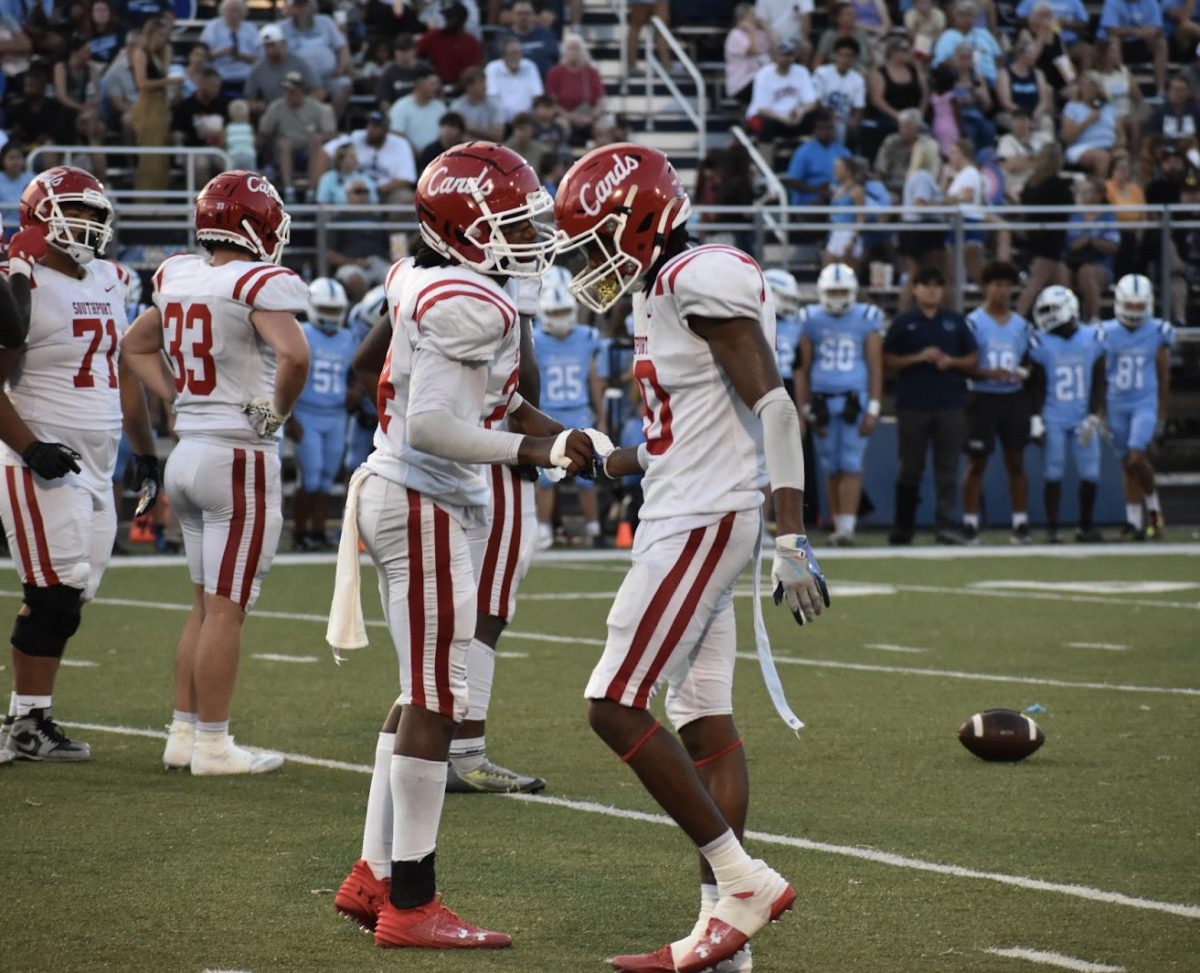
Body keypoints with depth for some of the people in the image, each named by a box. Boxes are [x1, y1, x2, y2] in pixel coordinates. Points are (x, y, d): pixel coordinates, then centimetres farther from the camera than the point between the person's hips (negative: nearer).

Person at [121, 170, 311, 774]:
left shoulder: (178, 277, 8)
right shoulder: (259, 285, -15)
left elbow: (135, 345, 22)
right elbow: (293, 355, -30)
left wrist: (178, 399, 14)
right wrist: (277, 412, -14)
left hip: (189, 450, 7)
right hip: (240, 458, -7)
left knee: (205, 604, 17)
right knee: (226, 608, -1)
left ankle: (183, 734, 20)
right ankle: (212, 746, 3)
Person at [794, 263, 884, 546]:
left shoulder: (866, 320, 2)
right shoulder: (811, 321, 6)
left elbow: (875, 367, 2)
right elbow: (802, 368, 8)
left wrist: (873, 409, -4)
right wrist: (805, 409, 3)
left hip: (855, 400, -2)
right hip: (822, 400, 2)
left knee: (851, 466, -9)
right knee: (832, 469, 5)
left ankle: (847, 527, -12)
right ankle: (837, 527, 11)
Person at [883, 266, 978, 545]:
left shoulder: (956, 323, 9)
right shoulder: (903, 323, 5)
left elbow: (973, 360, 11)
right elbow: (888, 360, 2)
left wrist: (951, 362, -8)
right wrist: (918, 358, -11)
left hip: (951, 405, 1)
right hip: (913, 405, -1)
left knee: (948, 469, -2)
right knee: (911, 468, 5)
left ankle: (947, 527, -4)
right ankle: (903, 527, 16)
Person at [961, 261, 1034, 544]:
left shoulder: (1021, 325, 10)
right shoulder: (973, 323, -3)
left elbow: (1029, 362, 15)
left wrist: (1023, 373, -7)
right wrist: (989, 373, -21)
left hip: (1014, 398, 4)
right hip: (982, 397, -4)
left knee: (1016, 461, 5)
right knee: (977, 462, -1)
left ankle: (1021, 523, 8)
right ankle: (970, 523, 3)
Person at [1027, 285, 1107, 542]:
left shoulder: (1092, 339, 1)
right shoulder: (1041, 344, -1)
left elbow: (1098, 383, 2)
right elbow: (1037, 385, 2)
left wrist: (1094, 417, -4)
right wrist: (1036, 418, -5)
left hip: (1083, 419, 1)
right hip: (1054, 419, -1)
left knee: (1090, 474, 0)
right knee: (1054, 473, -3)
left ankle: (1086, 526, 14)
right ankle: (1052, 528, 3)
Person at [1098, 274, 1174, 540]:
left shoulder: (1158, 333, -3)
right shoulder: (1107, 333, -1)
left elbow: (1164, 376, 4)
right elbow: (1101, 376, 6)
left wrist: (1162, 413, 5)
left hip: (1146, 403, -2)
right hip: (1117, 405, 2)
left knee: (1137, 459, -16)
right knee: (1127, 464, 6)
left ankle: (1153, 506, 6)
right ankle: (1134, 520, 13)